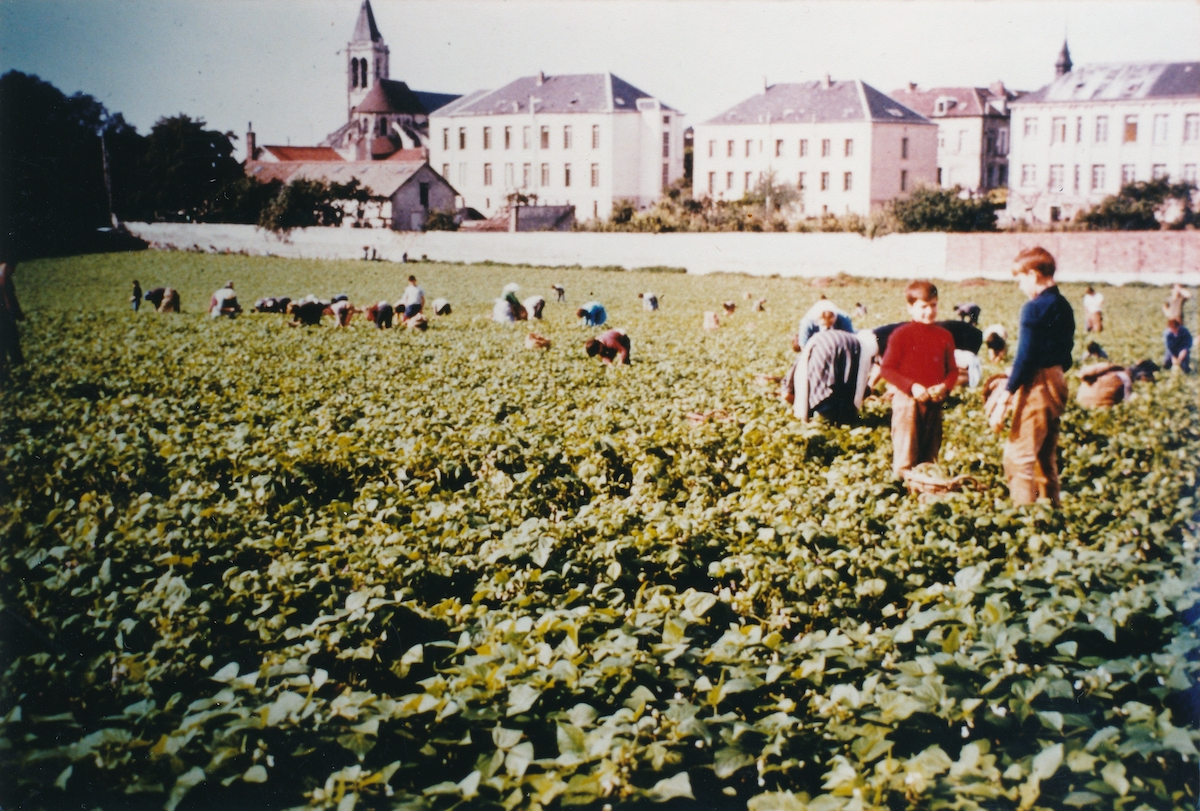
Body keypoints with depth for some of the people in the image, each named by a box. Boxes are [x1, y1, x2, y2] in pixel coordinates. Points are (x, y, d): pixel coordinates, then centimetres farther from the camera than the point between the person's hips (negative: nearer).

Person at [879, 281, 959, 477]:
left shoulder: (944, 336, 5)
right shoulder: (901, 335, -7)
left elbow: (953, 369, 10)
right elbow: (887, 369, -8)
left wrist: (944, 387, -10)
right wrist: (911, 386, -17)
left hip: (934, 401, 4)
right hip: (907, 400, -4)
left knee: (930, 455, 13)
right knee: (905, 455, -3)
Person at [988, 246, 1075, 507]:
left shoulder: (1034, 308, -16)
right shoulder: (1064, 307, 10)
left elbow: (1025, 358, -20)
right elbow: (1065, 354, 15)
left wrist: (1004, 400, -19)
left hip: (1037, 385, -9)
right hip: (1057, 383, 9)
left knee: (1018, 457, -6)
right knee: (1045, 458, 18)